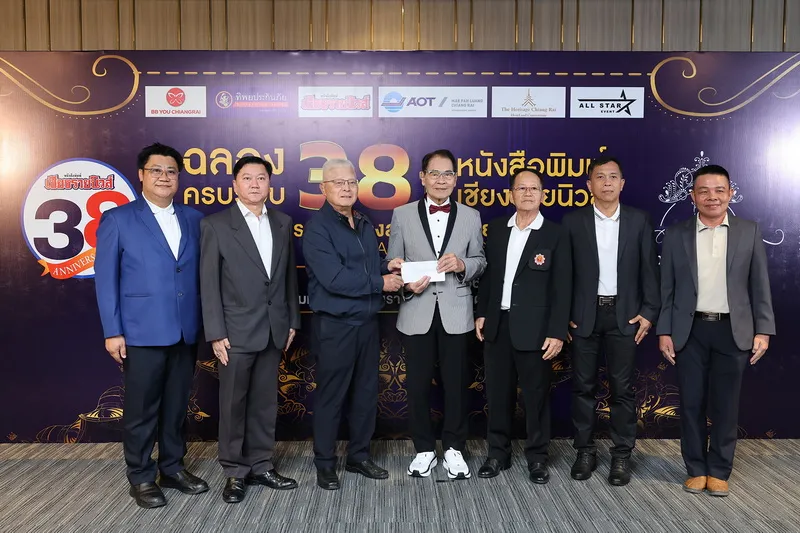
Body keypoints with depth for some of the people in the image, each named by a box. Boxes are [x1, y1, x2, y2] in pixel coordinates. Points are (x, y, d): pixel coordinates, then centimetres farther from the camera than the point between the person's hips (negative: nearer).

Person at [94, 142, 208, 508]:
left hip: (186, 331, 4)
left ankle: (173, 468, 31)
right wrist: (112, 331, -8)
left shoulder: (193, 218, 9)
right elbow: (105, 279, -3)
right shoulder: (117, 219, -1)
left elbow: (201, 273, 10)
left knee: (176, 405, 15)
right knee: (142, 409, 7)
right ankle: (140, 477, 24)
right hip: (142, 332, -3)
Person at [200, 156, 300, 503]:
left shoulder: (283, 223, 8)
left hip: (274, 330, 4)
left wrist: (292, 321, 8)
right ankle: (235, 472, 22)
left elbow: (289, 275, 11)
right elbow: (209, 283, -7)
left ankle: (260, 466, 26)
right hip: (236, 331, -4)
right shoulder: (215, 224, -4)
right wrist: (216, 333, -11)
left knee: (265, 401, 13)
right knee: (233, 403, 7)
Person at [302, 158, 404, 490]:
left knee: (367, 393, 14)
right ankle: (325, 464, 20)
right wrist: (380, 282, -15)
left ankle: (359, 456, 29)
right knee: (331, 397, 4)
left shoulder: (365, 225, 12)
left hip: (368, 322, 7)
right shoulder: (317, 227, -12)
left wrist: (386, 267, -3)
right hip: (334, 326, -7)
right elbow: (334, 279, -22)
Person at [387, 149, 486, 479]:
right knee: (418, 384, 9)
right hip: (417, 312, 0)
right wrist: (407, 284, -16)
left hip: (456, 312, 0)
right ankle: (424, 449, 26)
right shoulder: (402, 215, 4)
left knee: (456, 383, 7)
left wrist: (463, 264, -15)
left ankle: (454, 449, 25)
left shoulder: (471, 216, 6)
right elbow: (393, 263, 4)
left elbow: (480, 262, 7)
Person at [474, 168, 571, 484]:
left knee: (536, 395, 7)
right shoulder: (496, 228, 8)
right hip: (497, 325, 4)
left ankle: (537, 457, 24)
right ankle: (498, 453, 27)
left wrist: (557, 332, -12)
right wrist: (481, 313, 7)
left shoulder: (556, 235, -4)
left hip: (534, 328, -3)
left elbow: (562, 288, -7)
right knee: (498, 393, 12)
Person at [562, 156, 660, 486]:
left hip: (625, 315, 0)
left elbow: (649, 269, 4)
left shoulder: (639, 220, 4)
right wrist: (563, 315, -3)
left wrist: (649, 312, -2)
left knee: (622, 387, 5)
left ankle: (622, 455, 17)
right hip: (584, 315, 0)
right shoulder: (573, 221, 1)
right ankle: (585, 451, 19)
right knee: (583, 386, 6)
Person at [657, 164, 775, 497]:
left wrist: (763, 330, -2)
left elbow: (759, 285, 4)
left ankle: (719, 471, 22)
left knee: (725, 405, 7)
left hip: (733, 331, 0)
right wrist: (664, 331, -1)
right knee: (691, 403, 7)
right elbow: (667, 288, 3)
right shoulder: (676, 235, 3)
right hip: (690, 331, 0)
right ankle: (696, 469, 22)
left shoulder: (749, 232, 4)